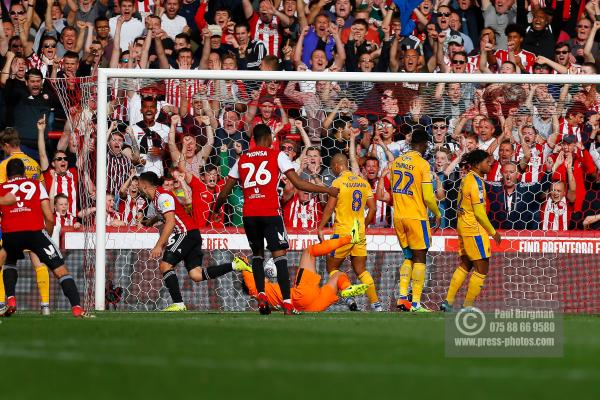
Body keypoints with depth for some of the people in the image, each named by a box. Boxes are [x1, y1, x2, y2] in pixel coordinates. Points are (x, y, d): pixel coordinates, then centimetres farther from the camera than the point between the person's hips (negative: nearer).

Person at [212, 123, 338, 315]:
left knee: (257, 254, 21)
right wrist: (327, 190, 5)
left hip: (249, 214, 3)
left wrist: (216, 209, 36)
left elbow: (224, 193, 16)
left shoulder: (242, 160, 15)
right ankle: (287, 304, -15)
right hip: (271, 213, -3)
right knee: (280, 256, -4)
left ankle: (261, 295, 3)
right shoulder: (277, 155, 4)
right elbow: (298, 183, -3)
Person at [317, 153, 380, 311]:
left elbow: (330, 207, -14)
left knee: (332, 268, 7)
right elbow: (372, 208, 10)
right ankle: (376, 303, 3)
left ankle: (348, 297, -10)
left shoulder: (338, 182, -9)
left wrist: (320, 228, -8)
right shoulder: (363, 182, 9)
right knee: (361, 270, 12)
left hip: (343, 232, -6)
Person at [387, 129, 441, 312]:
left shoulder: (396, 162, 6)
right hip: (416, 217, -6)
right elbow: (428, 196, -15)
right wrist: (437, 213, 2)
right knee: (420, 258, 1)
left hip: (398, 216, 6)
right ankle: (415, 303, -3)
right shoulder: (423, 164, -13)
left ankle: (403, 297, 7)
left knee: (408, 257, 17)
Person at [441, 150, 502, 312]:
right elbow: (479, 212, -19)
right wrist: (493, 232, -10)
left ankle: (448, 302, 17)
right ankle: (467, 307, -1)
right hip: (475, 230, -10)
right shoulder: (476, 182, -18)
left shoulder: (467, 179, 11)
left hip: (463, 227, 10)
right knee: (482, 269, -3)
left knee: (465, 266, 17)